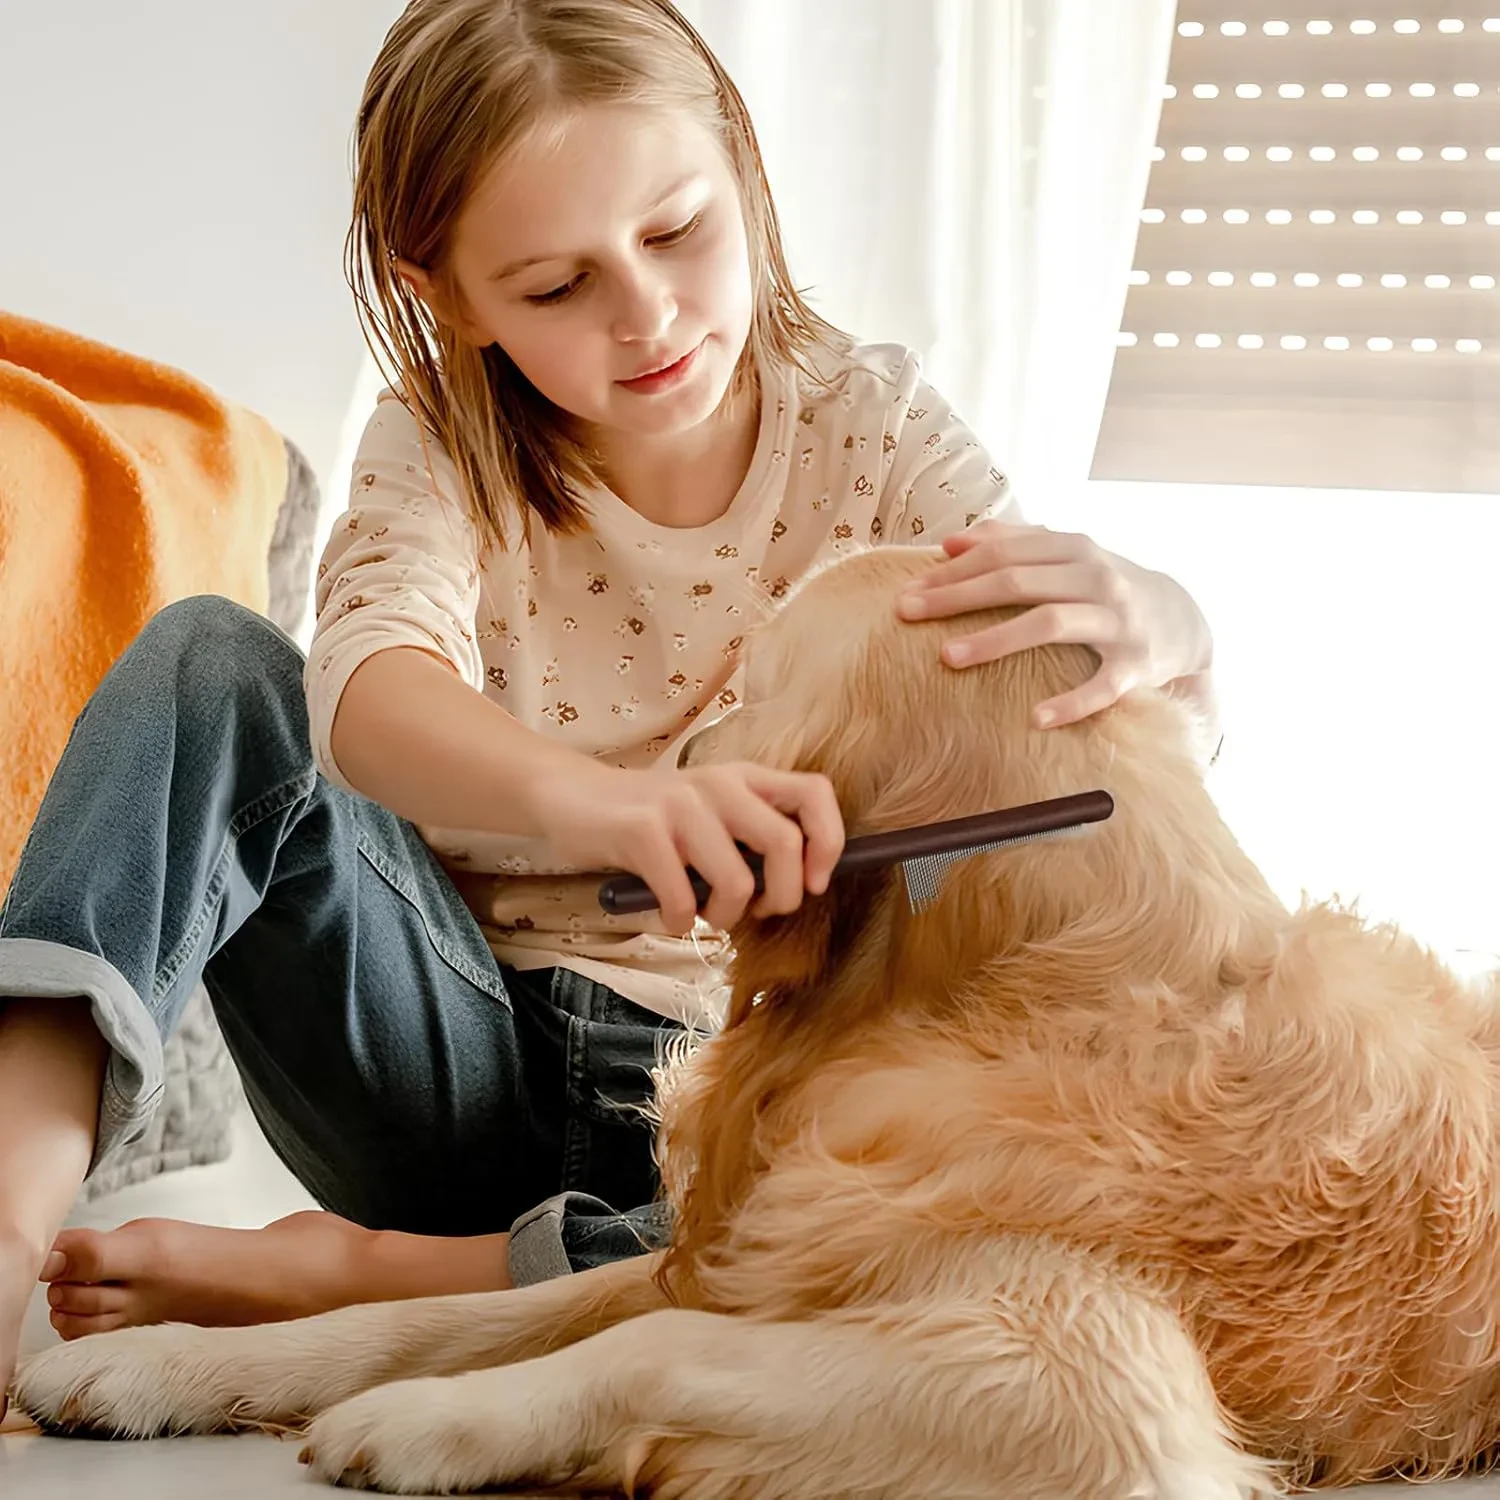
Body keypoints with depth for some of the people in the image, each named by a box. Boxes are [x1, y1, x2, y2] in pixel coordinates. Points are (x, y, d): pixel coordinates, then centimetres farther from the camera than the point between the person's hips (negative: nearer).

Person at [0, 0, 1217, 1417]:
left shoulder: (866, 423, -3)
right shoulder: (442, 453, -4)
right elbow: (370, 681, -28)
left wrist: (1143, 621, -42)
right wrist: (586, 796, -51)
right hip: (469, 1067, 0)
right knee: (210, 659, -17)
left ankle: (345, 1273, -25)